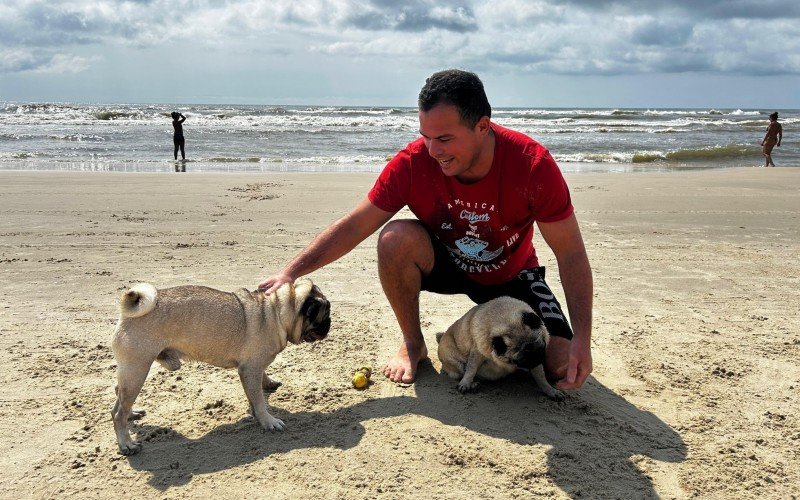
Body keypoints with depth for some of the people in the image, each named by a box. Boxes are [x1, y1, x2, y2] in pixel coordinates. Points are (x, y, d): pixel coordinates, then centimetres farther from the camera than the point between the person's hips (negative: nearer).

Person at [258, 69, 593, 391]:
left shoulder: (533, 165, -29)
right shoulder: (413, 162, -26)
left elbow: (571, 254, -22)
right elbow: (353, 226, -19)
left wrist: (582, 338, -29)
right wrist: (291, 273, -27)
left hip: (512, 275, -1)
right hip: (445, 265, 1)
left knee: (563, 365, -19)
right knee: (396, 238, -31)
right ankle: (413, 345, -6)